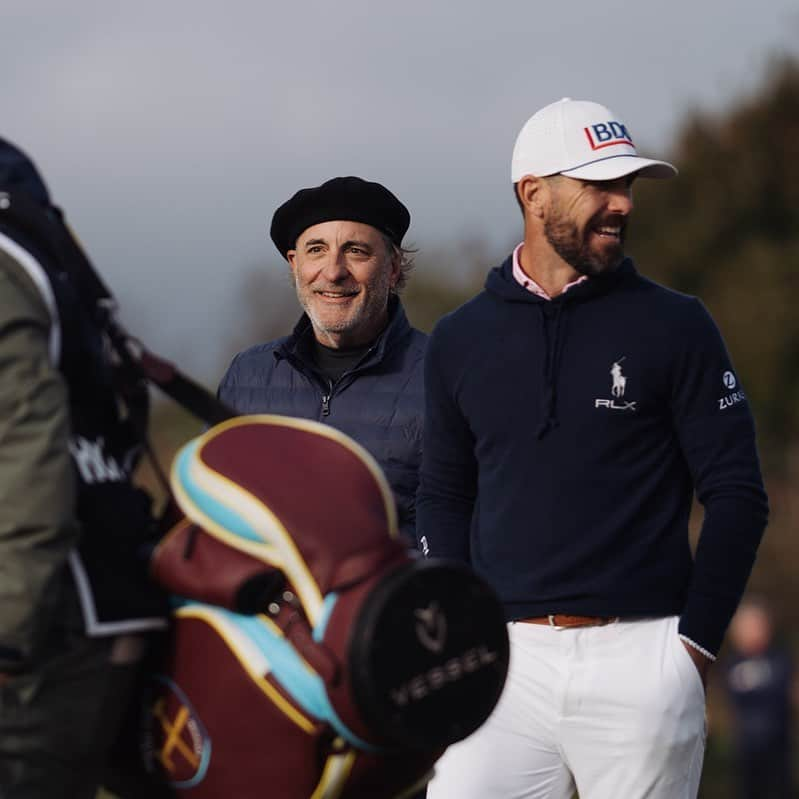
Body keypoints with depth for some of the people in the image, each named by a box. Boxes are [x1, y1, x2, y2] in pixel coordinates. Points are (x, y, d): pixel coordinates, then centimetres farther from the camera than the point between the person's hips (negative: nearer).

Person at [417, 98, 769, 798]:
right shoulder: (460, 340, 11)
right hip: (506, 660, 2)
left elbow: (737, 495, 2)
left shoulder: (675, 327, 3)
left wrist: (695, 643, -4)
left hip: (639, 656, -2)